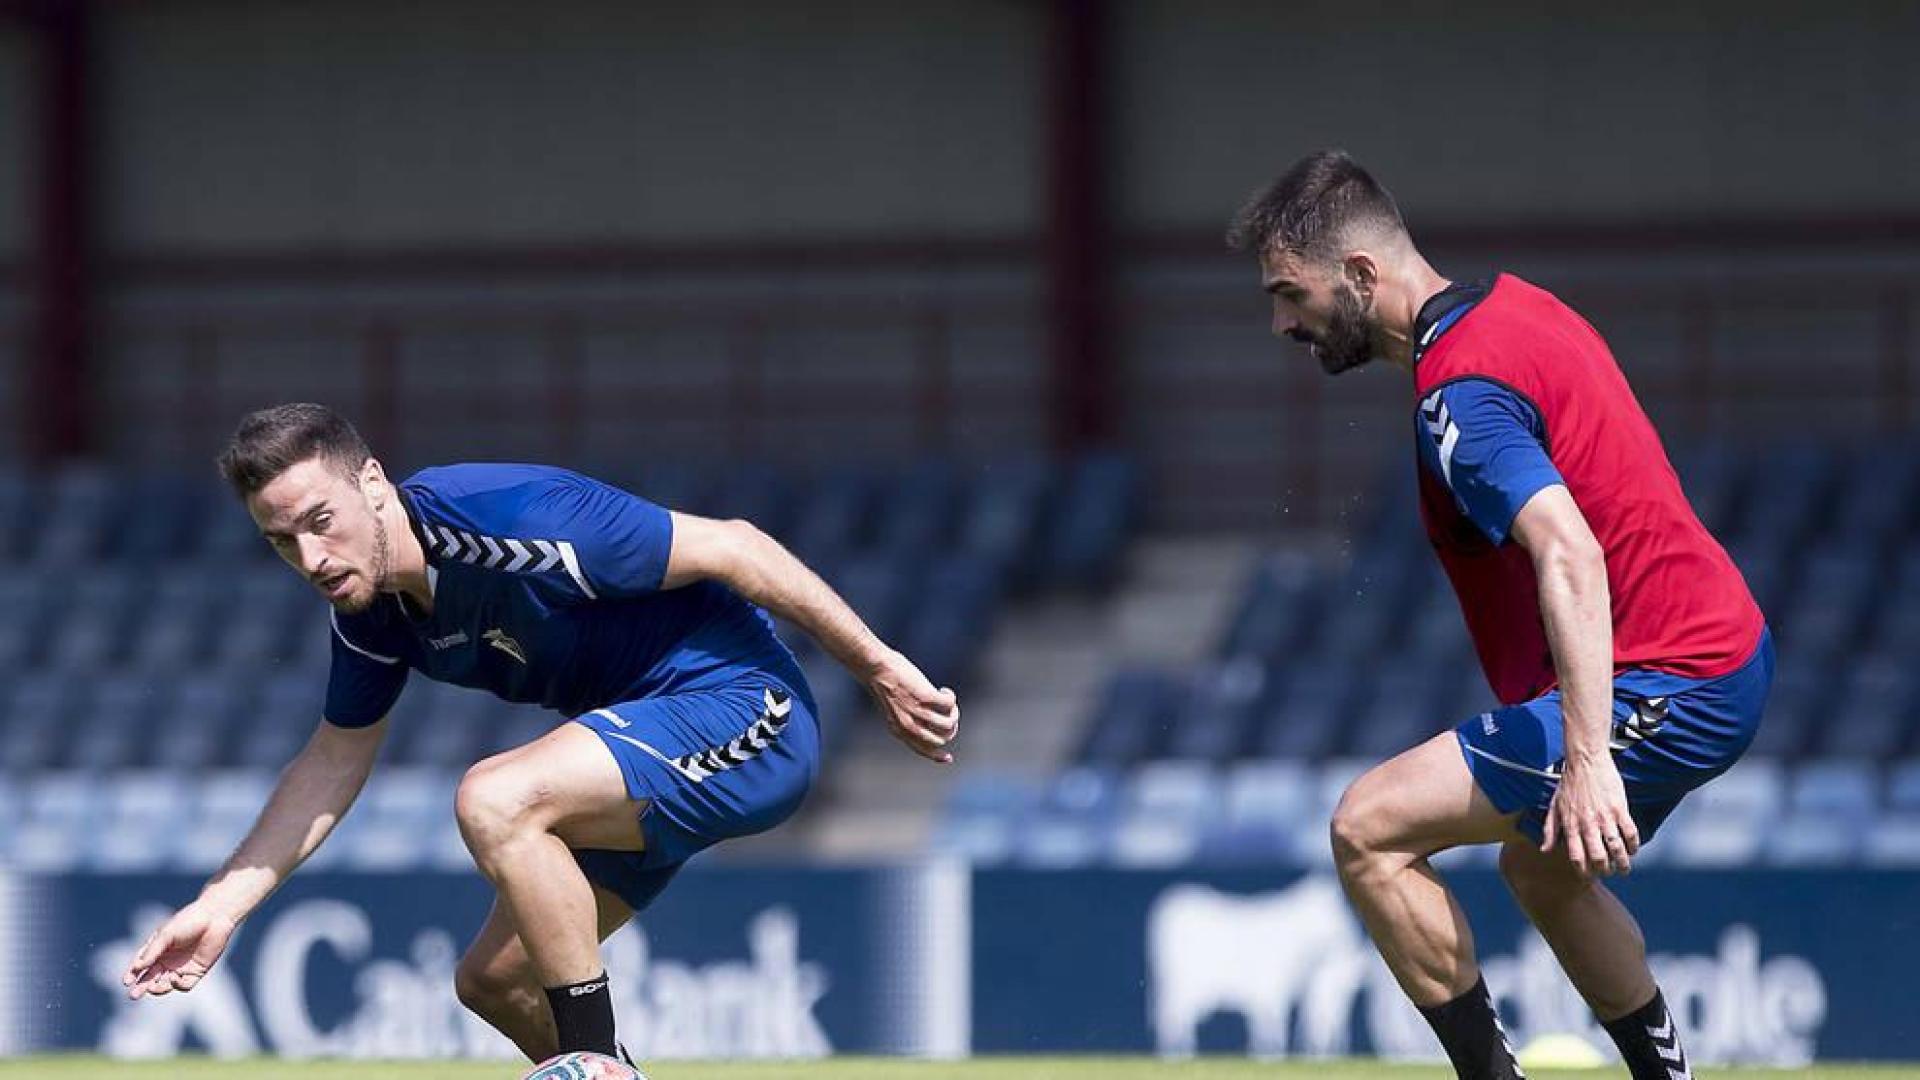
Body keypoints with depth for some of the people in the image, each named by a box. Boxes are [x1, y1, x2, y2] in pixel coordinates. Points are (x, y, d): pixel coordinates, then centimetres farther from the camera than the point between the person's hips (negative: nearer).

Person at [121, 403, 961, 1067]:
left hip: (741, 705, -9)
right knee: (493, 980, 7)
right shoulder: (369, 609, -1)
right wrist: (221, 906, 8)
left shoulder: (504, 519, -26)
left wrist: (880, 668, -15)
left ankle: (599, 1064, -21)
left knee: (495, 801, -30)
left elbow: (730, 547, -20)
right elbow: (335, 762, 15)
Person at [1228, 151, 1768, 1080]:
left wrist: (1586, 759, -41)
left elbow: (1569, 558, -34)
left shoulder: (1459, 391, -20)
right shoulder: (1512, 304, 11)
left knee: (1369, 829, -12)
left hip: (1660, 690, -10)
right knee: (1540, 868, 31)